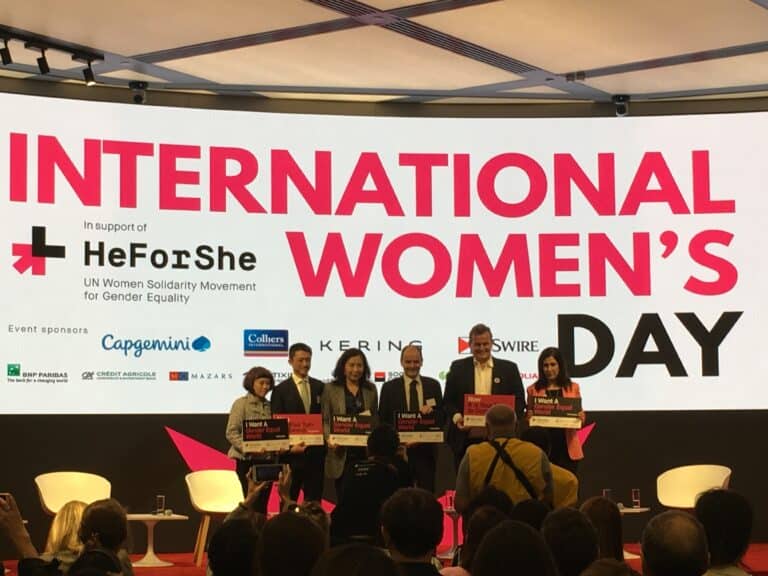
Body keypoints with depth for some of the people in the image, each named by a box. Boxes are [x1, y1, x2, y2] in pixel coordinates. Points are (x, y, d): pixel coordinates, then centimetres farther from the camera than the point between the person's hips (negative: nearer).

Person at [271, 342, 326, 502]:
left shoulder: (320, 387, 9)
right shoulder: (281, 390, 0)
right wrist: (290, 447, -14)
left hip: (316, 453, 3)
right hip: (292, 453, -3)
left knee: (314, 500, 6)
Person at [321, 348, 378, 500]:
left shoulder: (371, 389, 12)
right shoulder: (331, 389, 4)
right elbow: (325, 420, 2)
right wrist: (329, 439, -15)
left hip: (366, 452, 2)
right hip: (342, 453, -2)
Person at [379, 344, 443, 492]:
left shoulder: (433, 385, 9)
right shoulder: (389, 387, 3)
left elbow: (442, 417, 9)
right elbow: (382, 420, 3)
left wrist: (432, 411, -13)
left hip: (427, 450, 1)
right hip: (399, 450, -1)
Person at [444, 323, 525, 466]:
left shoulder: (509, 368, 8)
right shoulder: (458, 367, 9)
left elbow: (519, 401, 7)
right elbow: (449, 400, 9)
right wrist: (456, 417, -11)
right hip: (465, 440, 0)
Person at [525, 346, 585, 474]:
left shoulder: (573, 387, 6)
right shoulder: (533, 389, 5)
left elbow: (580, 413, 11)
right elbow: (528, 420, 11)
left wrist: (581, 417, -11)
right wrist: (529, 417, -10)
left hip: (567, 446, 0)